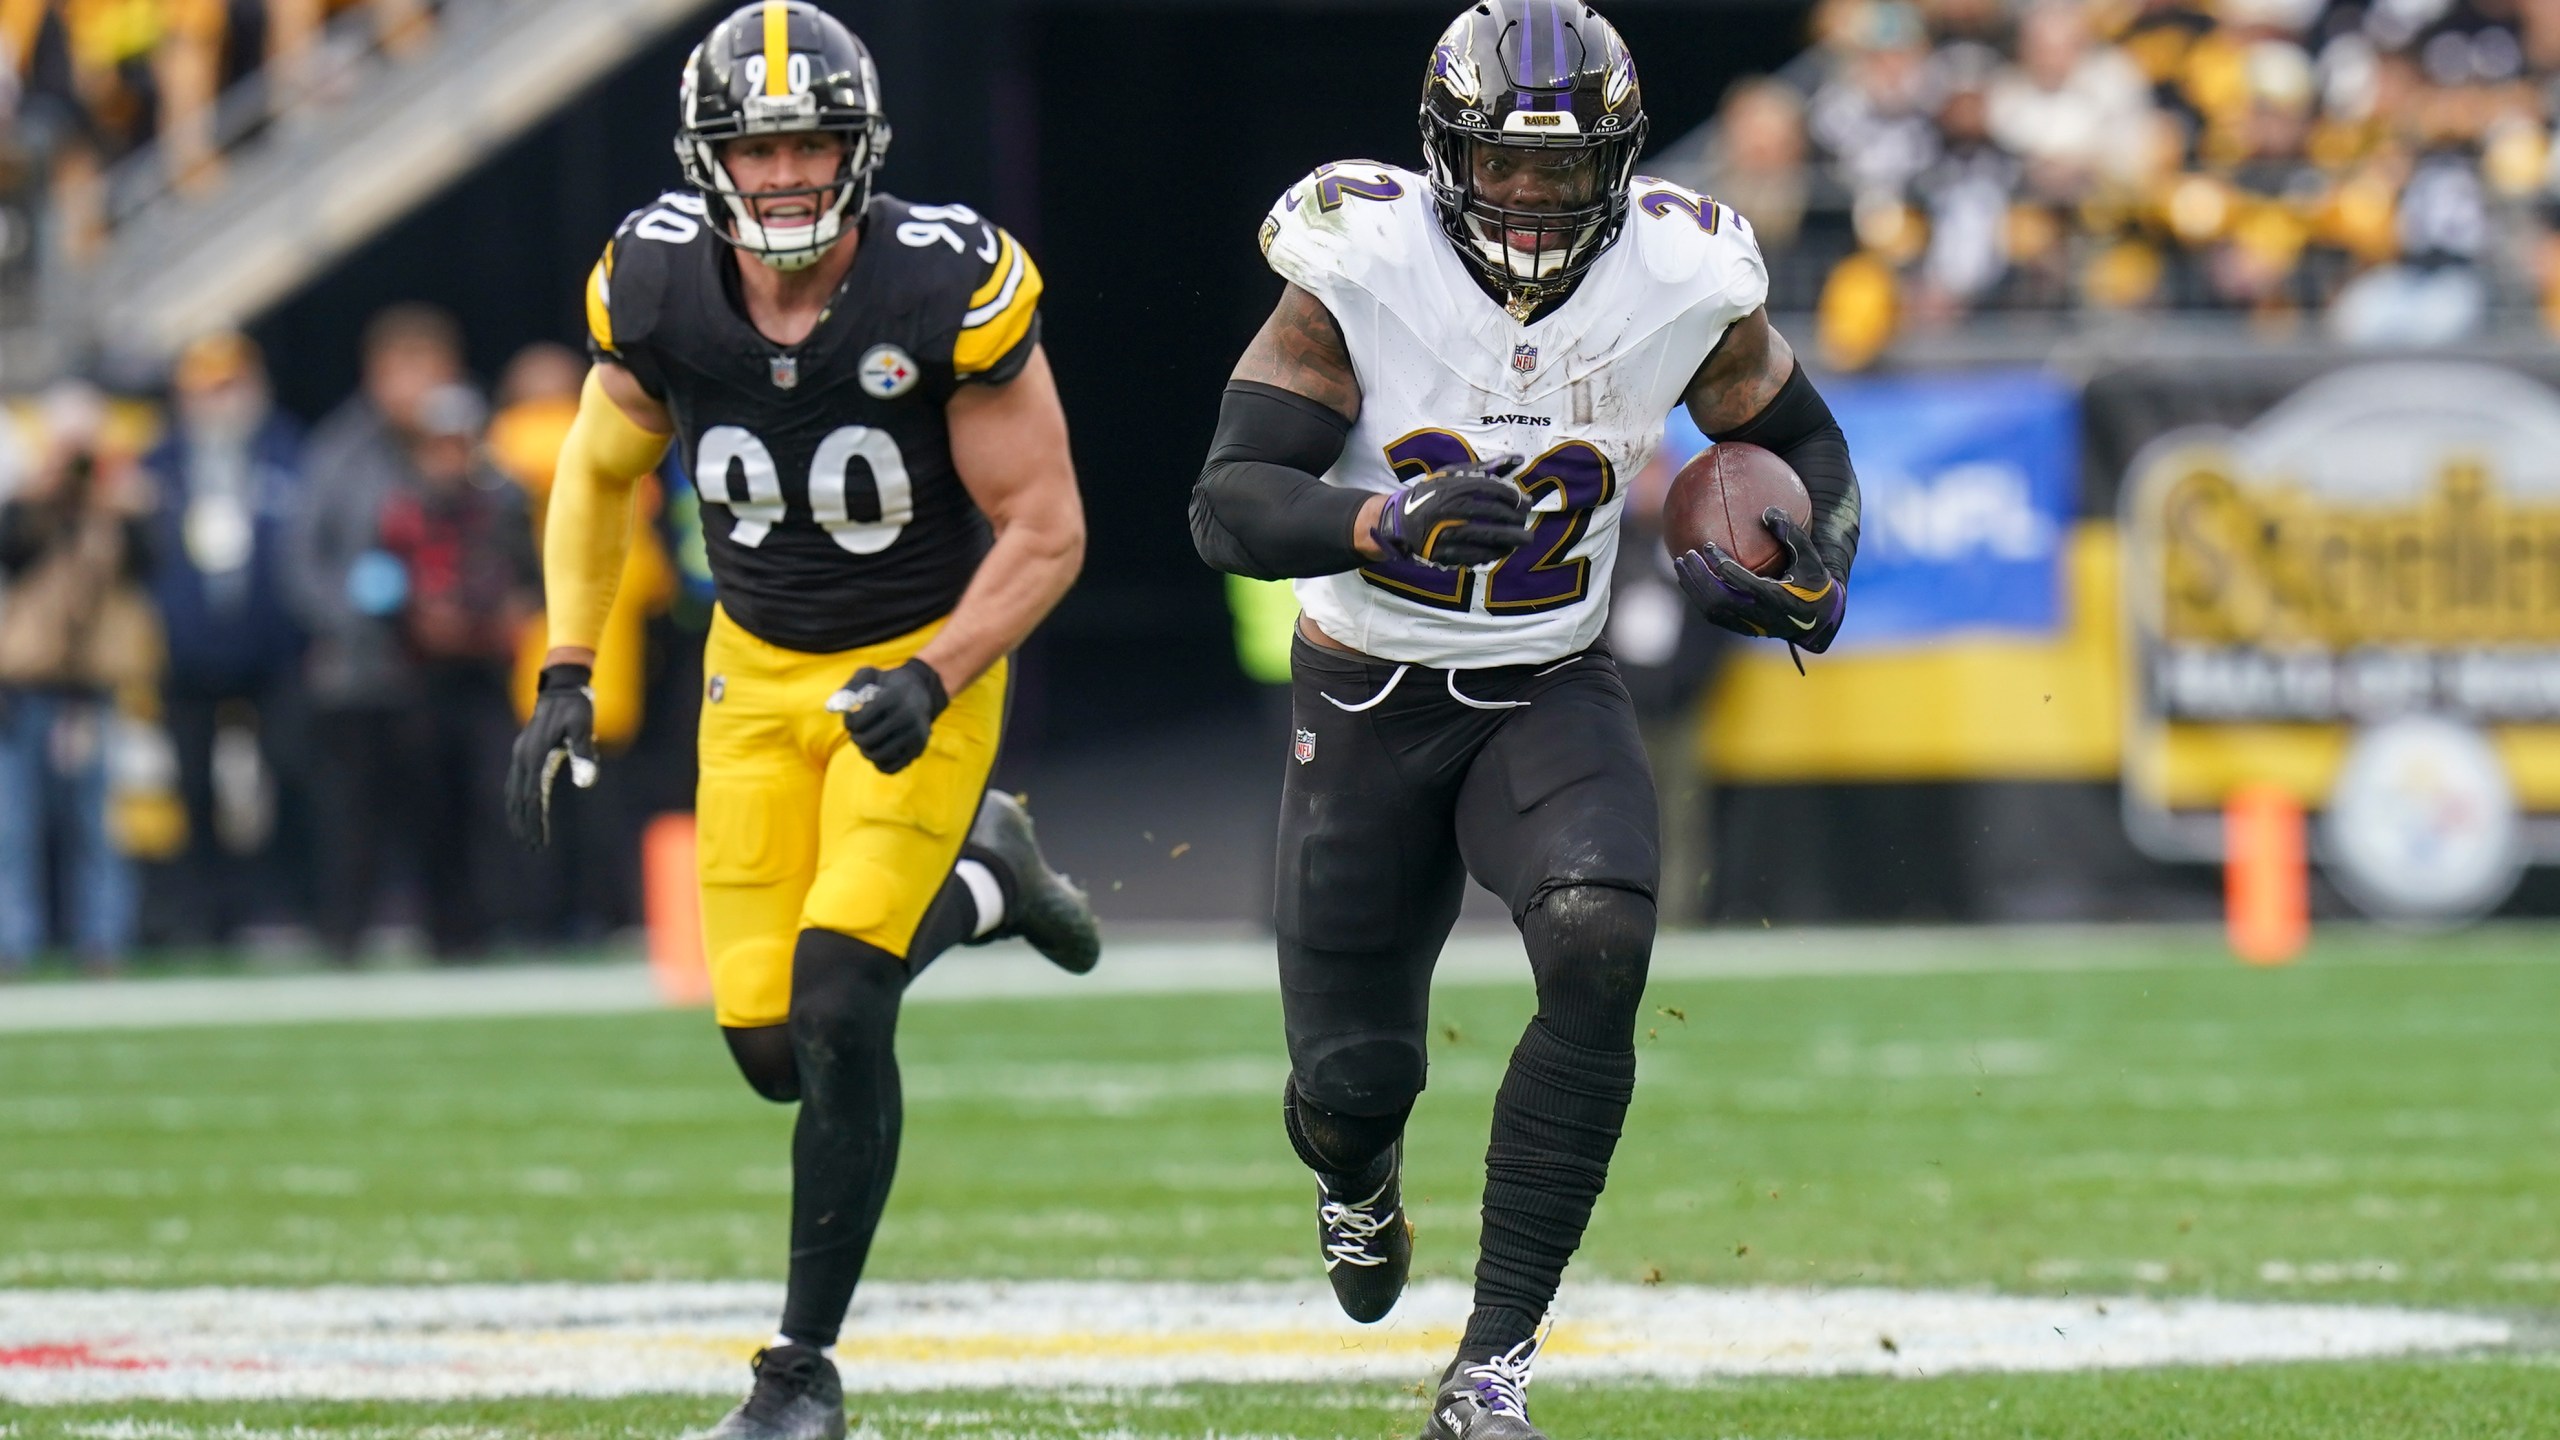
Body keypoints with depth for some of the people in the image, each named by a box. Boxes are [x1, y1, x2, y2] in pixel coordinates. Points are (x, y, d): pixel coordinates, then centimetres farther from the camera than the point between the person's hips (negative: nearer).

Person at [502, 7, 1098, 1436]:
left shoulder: (947, 288, -23)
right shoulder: (658, 287, -12)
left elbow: (1046, 528, -15)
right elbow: (601, 475, 8)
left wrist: (931, 683, -28)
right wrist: (569, 675, 0)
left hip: (926, 663, -4)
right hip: (760, 672, 4)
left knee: (839, 997, -19)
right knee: (773, 1041, -1)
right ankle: (980, 881, 31)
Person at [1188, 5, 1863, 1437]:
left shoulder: (1684, 283, -12)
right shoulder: (1362, 270, -19)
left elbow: (1799, 442, 7)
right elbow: (1230, 506, -23)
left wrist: (1815, 575, -15)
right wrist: (1396, 524, -41)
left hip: (1554, 696, 1)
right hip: (1370, 707, -1)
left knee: (1600, 954, -28)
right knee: (1355, 1076, 4)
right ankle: (1359, 1180, 48)